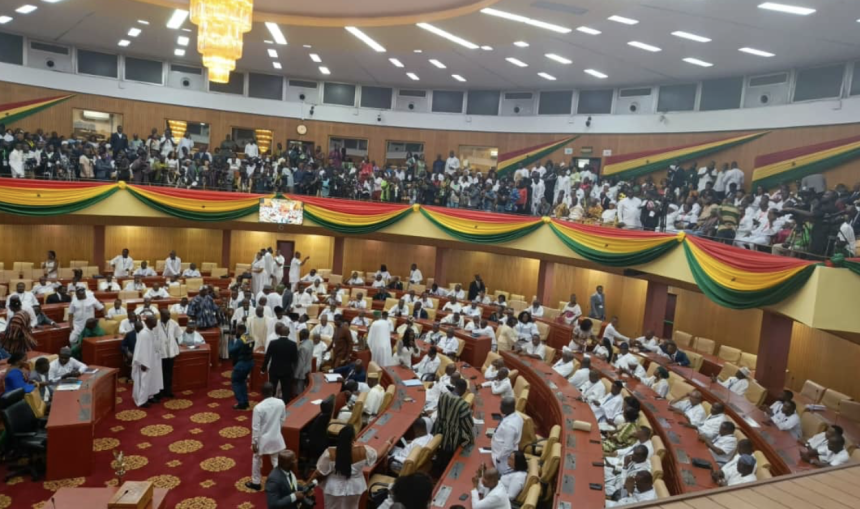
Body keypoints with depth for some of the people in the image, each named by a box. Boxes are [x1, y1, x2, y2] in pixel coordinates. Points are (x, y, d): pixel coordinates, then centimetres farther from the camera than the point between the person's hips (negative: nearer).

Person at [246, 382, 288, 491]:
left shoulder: (258, 407, -24)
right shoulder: (280, 403, -12)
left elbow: (255, 427, -17)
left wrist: (254, 442, -6)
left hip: (263, 439, -2)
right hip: (276, 438, 3)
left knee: (257, 460, 22)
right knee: (276, 461, 17)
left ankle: (255, 483, 36)